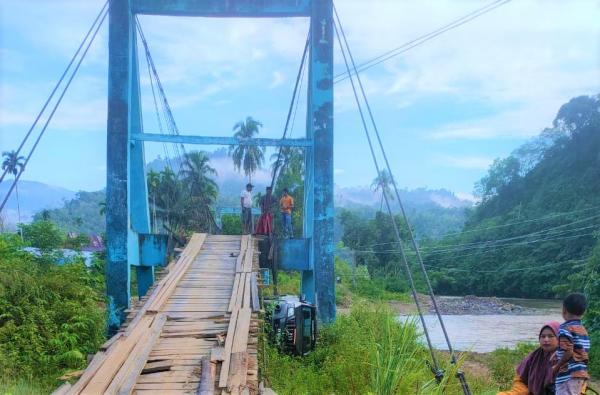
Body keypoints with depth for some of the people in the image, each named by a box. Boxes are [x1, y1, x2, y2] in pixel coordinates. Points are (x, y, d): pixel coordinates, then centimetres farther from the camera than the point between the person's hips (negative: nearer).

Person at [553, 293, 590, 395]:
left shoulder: (566, 328, -11)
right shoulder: (583, 330, 14)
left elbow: (568, 352, -19)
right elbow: (584, 354, 15)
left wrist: (556, 367, -5)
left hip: (569, 375, -9)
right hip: (582, 374, 9)